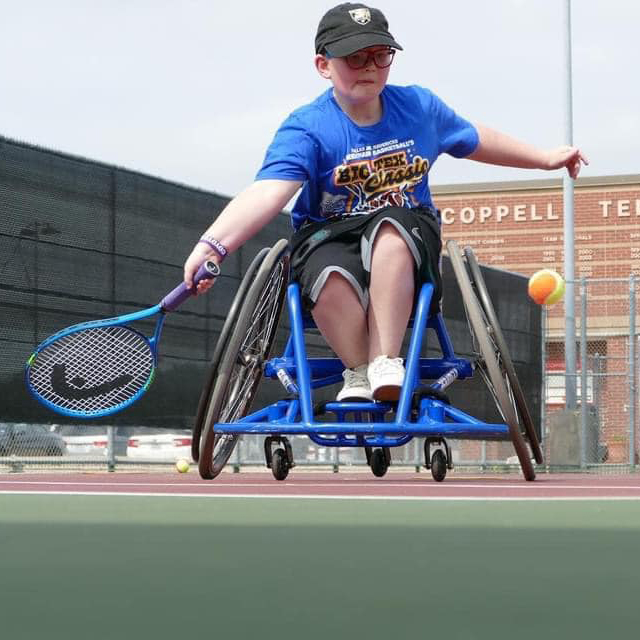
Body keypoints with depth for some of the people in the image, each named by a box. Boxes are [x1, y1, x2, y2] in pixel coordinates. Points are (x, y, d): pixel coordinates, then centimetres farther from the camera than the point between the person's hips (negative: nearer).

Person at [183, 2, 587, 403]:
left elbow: (476, 140, 24)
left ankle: (386, 364, -34)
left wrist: (545, 158, 31)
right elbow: (268, 192, -27)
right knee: (331, 276, -40)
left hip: (407, 234, 2)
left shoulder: (419, 107, 4)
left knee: (388, 226, -36)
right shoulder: (307, 128, -11)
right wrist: (214, 245, -44)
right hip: (329, 236, -2)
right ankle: (359, 371, -16)